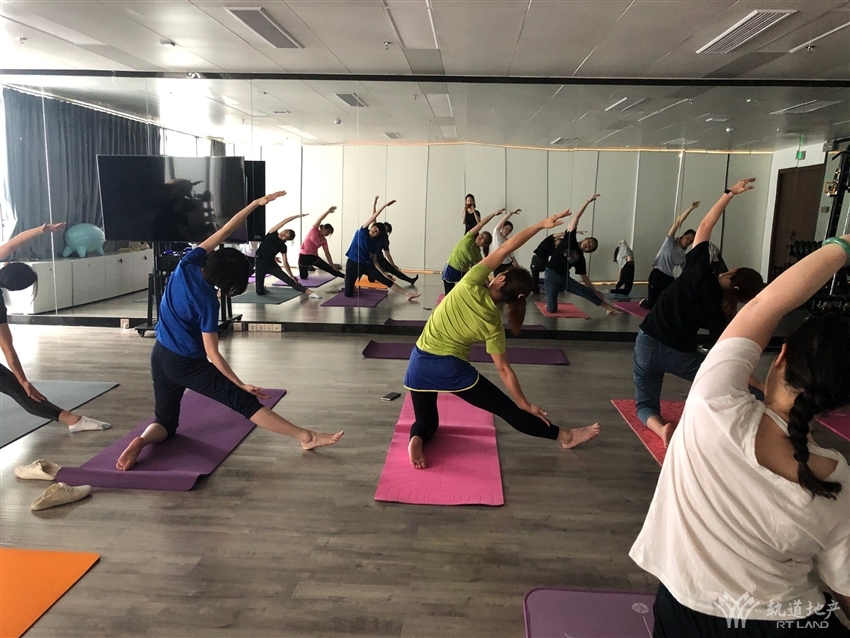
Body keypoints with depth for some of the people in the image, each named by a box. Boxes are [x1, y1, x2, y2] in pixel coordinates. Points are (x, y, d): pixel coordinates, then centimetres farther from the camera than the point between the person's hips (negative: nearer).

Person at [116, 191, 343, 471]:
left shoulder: (188, 263, -9)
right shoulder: (208, 302, -22)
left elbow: (224, 231, -5)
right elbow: (212, 353, -19)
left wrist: (255, 203, -6)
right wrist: (240, 384, -13)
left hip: (160, 356, 7)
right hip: (188, 364, -7)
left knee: (166, 421, 17)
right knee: (244, 401, -8)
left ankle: (142, 440, -16)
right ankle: (306, 436, -10)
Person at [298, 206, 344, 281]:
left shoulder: (324, 240, 5)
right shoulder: (314, 229, -4)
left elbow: (327, 253, 4)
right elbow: (320, 219, -19)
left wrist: (332, 266, -1)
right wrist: (328, 211, -34)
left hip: (314, 257, 3)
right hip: (303, 256, -3)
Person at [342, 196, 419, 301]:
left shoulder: (374, 243, 4)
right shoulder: (362, 232, -5)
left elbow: (374, 261, 6)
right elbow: (374, 217, -10)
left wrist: (382, 272, -5)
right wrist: (385, 205, -14)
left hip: (367, 265, 3)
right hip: (353, 264, -3)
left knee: (386, 280, -13)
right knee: (348, 294, -5)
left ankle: (407, 294, -14)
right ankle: (354, 287, 30)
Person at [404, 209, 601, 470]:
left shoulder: (470, 285, -8)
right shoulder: (493, 323, -8)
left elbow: (504, 248, -5)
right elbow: (504, 369, -4)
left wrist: (541, 224, -7)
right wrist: (525, 404, 6)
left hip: (419, 363, 2)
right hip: (451, 368, -2)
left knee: (426, 420, 21)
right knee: (505, 407, 10)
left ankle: (417, 438, -13)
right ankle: (565, 436, 17)